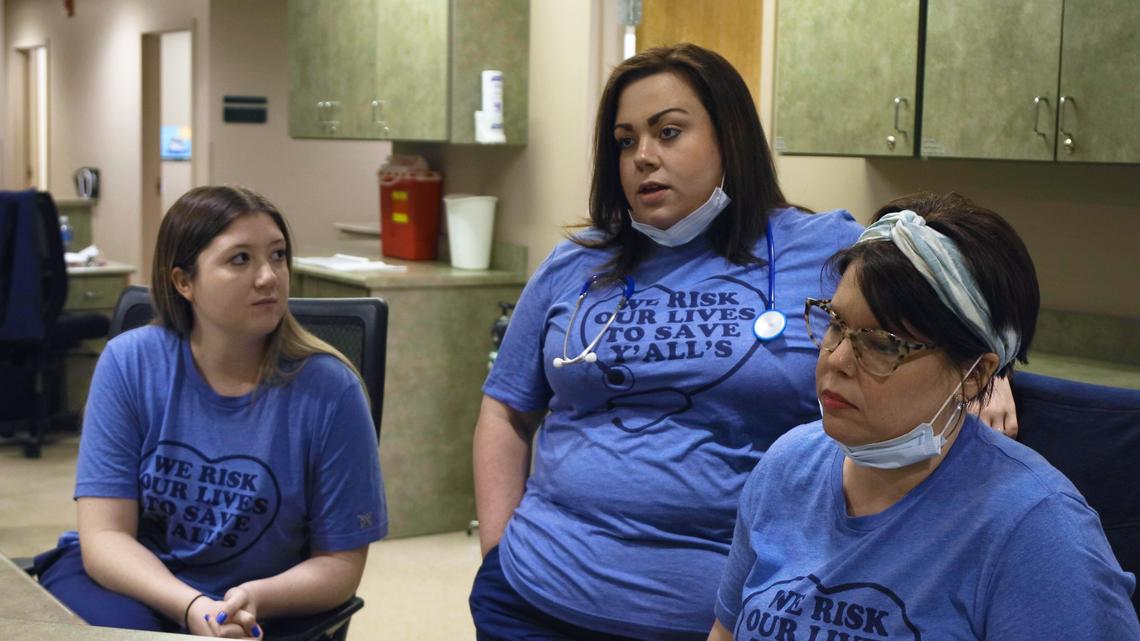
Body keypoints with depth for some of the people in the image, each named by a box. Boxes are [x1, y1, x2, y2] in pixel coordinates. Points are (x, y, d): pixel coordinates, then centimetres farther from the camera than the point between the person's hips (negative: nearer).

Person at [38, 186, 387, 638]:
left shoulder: (329, 390, -11)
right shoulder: (128, 363, -7)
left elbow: (339, 563, -4)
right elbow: (104, 536, -8)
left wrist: (253, 600, -24)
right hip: (127, 581, 1)